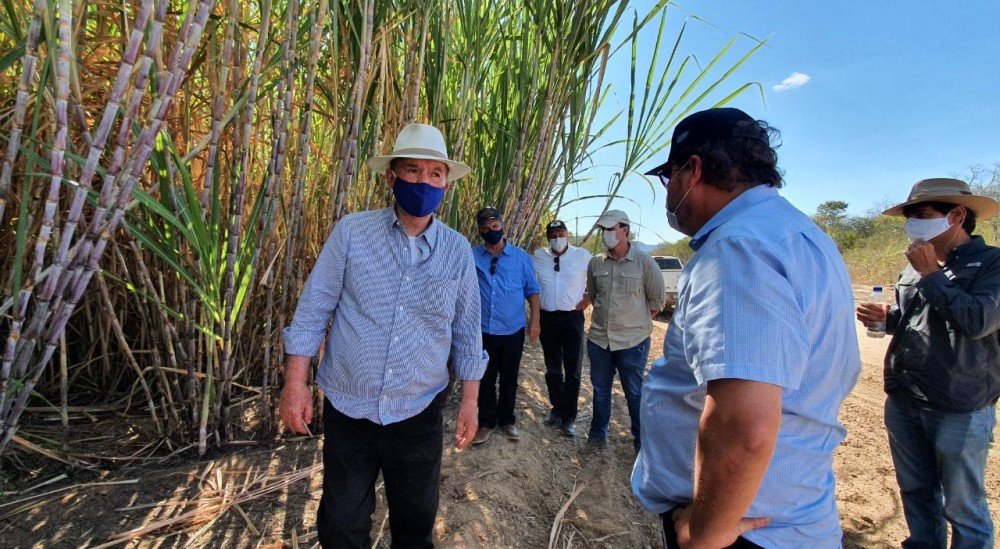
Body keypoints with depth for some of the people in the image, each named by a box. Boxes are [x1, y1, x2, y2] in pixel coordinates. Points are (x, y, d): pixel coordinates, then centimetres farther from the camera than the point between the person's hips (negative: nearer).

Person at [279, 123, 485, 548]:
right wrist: (295, 383, -6)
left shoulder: (457, 250, -3)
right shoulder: (351, 231, -7)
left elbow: (466, 330, 3)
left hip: (418, 415, 1)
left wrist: (470, 401, 3)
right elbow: (313, 309, -4)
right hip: (347, 410, 0)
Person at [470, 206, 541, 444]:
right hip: (483, 331, 0)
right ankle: (486, 422, 26)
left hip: (513, 331, 1)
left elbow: (532, 289, 4)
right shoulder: (472, 257, 0)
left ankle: (507, 420, 31)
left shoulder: (521, 257, 2)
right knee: (485, 380, 9)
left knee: (509, 379, 14)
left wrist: (534, 320, -2)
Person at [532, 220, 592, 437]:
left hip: (572, 317, -2)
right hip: (547, 318, 2)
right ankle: (557, 409, 31)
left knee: (573, 370, 0)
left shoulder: (583, 256, -4)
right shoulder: (538, 256, 0)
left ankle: (569, 418, 12)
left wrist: (588, 298, -3)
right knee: (552, 369, 14)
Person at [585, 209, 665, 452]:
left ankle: (642, 442, 27)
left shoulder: (644, 262, -10)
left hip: (632, 341, -4)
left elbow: (657, 300, -1)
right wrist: (607, 318, 10)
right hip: (599, 339, 4)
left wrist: (636, 322, 2)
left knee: (634, 393, 10)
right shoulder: (596, 263, 0)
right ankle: (598, 435, 34)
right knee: (600, 390, 17)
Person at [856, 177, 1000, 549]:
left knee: (962, 507, 8)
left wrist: (931, 274, -18)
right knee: (916, 492, 20)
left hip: (960, 410, -6)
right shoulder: (915, 266, 10)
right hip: (903, 404, 6)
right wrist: (886, 317, 1)